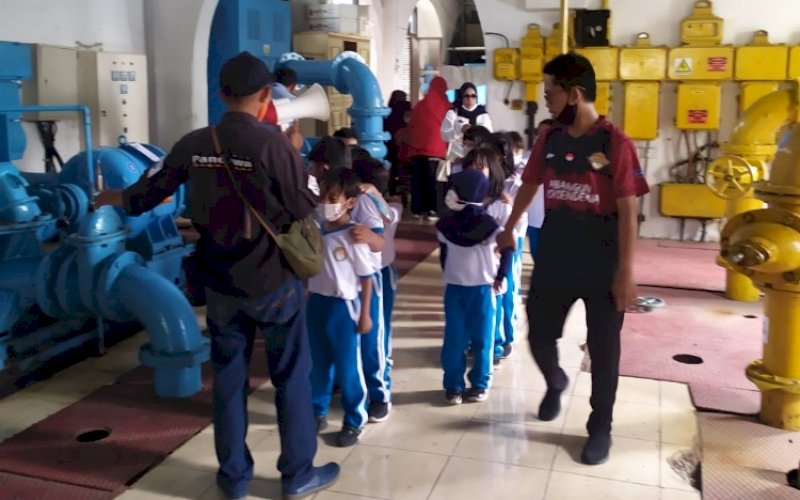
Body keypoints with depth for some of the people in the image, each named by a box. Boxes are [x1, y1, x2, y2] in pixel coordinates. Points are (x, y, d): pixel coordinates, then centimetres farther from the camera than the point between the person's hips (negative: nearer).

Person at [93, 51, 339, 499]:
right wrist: (295, 160, 6)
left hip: (222, 284, 4)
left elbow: (152, 190, 11)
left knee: (229, 377, 16)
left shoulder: (194, 144, -2)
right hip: (275, 282, -4)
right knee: (292, 376, 10)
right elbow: (306, 209, -11)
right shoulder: (273, 144, -17)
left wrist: (117, 199, 33)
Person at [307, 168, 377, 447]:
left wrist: (364, 314, -10)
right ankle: (317, 413, 35)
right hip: (317, 303, 6)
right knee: (317, 364, 17)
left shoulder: (354, 237, -16)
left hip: (343, 306, -6)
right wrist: (307, 299, 15)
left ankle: (354, 421, 22)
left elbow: (367, 278, -11)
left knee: (348, 368, 6)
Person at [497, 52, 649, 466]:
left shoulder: (616, 144, -13)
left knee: (603, 349, 8)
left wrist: (626, 272, -14)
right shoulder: (549, 141, 2)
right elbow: (529, 187, 17)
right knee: (538, 335, 12)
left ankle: (600, 426, 27)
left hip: (602, 266, -4)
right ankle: (555, 383, 45)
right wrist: (509, 230, 27)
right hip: (553, 260, 4)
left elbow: (627, 212, -13)